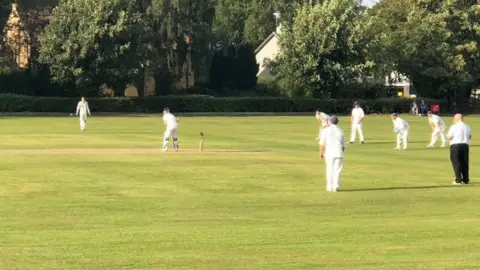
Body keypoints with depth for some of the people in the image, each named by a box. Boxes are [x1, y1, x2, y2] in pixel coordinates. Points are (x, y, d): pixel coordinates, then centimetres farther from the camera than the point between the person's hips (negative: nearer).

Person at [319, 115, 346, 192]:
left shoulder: (325, 130, -3)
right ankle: (335, 187, 0)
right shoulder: (340, 131, 6)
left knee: (329, 170, 7)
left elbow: (322, 143, -8)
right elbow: (343, 145, 9)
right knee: (337, 171, 5)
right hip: (339, 153, 1)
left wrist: (321, 153, -1)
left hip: (329, 153, -1)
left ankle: (330, 187, 8)